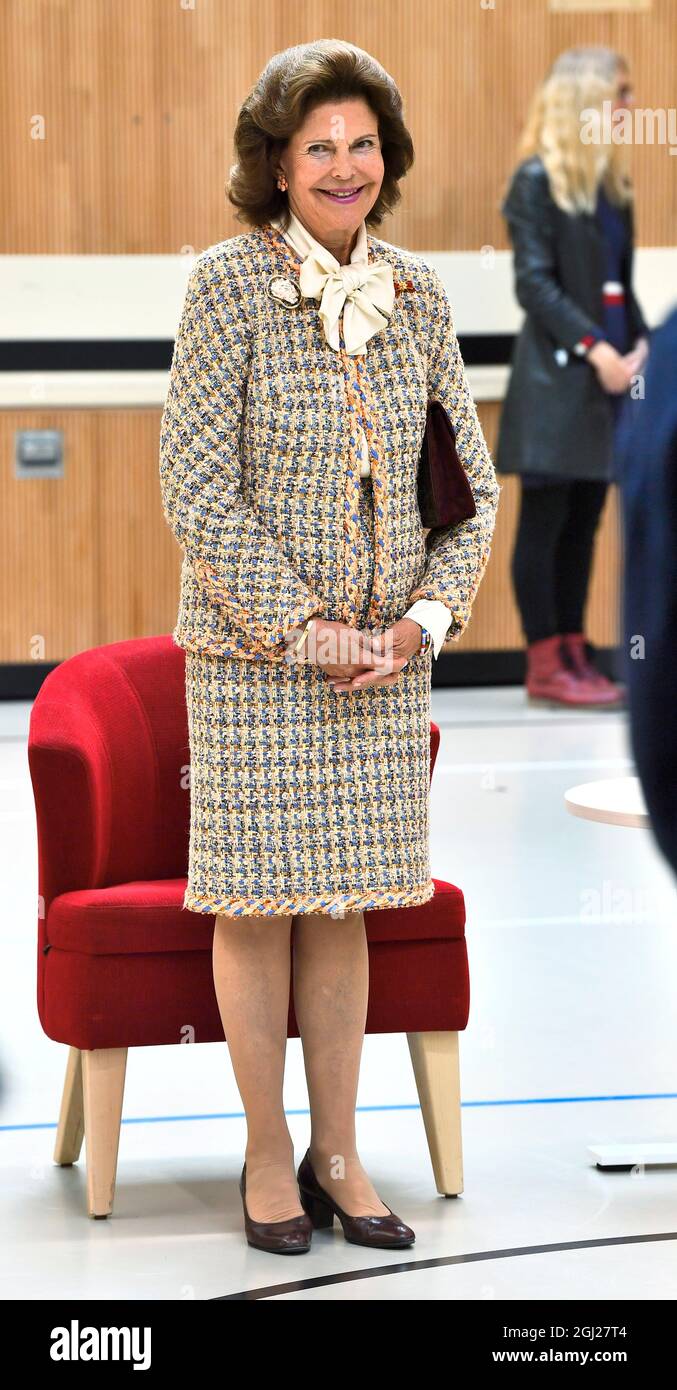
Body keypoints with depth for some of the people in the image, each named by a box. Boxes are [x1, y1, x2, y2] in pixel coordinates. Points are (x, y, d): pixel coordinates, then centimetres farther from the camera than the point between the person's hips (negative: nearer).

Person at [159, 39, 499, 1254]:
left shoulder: (416, 295, 4)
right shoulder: (228, 283, -9)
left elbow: (471, 480, 8)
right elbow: (197, 489, -13)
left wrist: (426, 618, -5)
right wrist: (307, 631, -14)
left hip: (387, 654, 4)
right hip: (254, 650, -4)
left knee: (343, 903, 10)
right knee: (258, 901, 3)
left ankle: (337, 1155, 20)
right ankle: (267, 1157, 17)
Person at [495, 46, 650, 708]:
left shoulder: (612, 181, 14)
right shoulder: (537, 180, -7)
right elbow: (534, 282, -13)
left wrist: (638, 343, 1)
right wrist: (592, 349, -19)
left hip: (607, 370, 7)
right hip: (556, 377, -7)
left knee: (583, 524, 9)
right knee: (545, 522, -1)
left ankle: (573, 657, 14)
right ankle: (545, 666, 2)